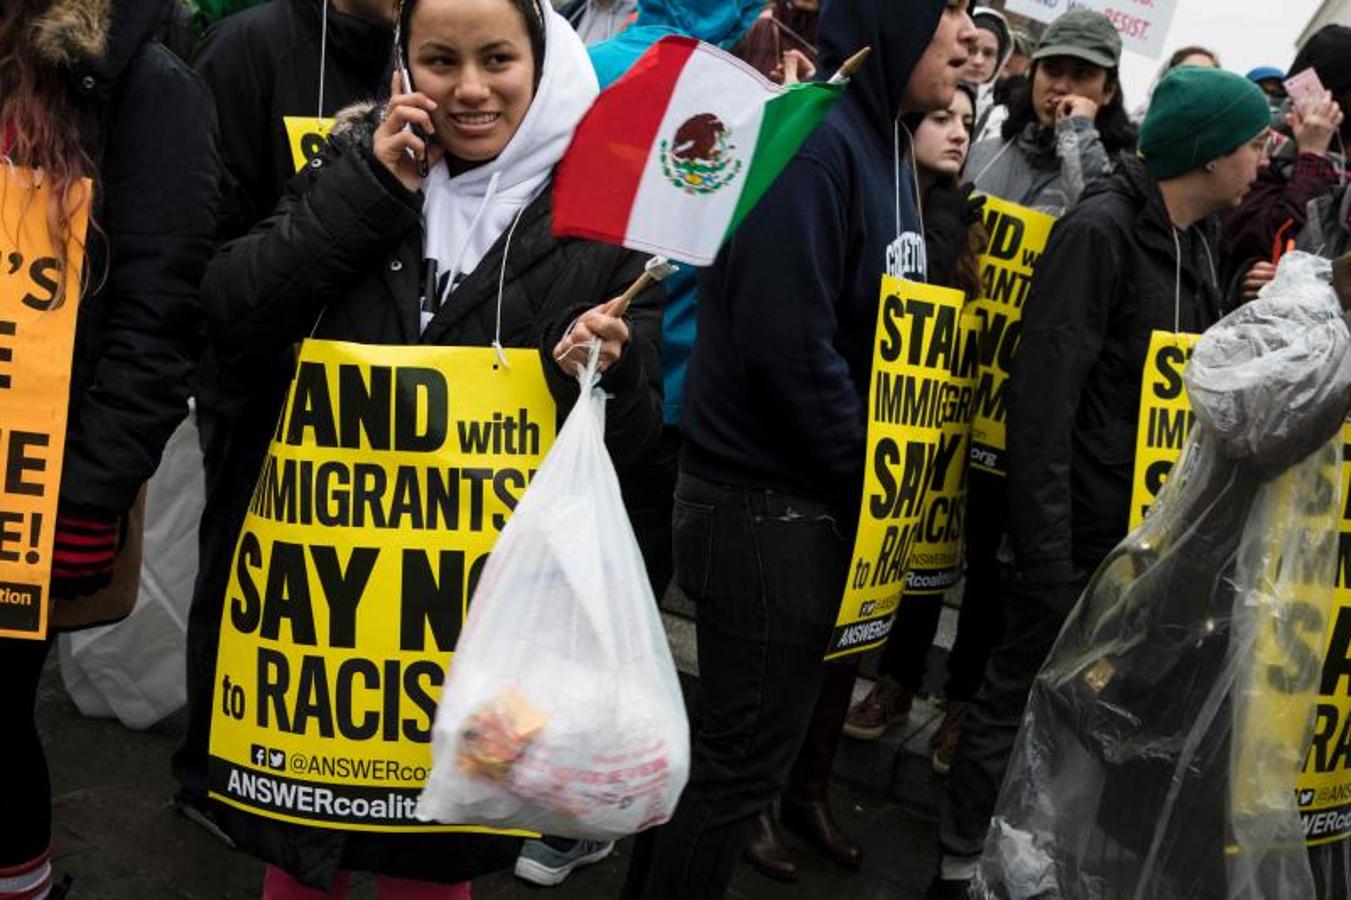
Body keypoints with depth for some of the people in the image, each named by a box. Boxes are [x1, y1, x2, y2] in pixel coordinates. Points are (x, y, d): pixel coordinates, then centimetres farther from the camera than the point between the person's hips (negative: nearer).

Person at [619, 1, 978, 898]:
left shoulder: (877, 143, 12)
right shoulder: (812, 141, -18)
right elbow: (787, 345, -25)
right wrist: (872, 475, -13)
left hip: (815, 497, 9)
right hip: (770, 505, -9)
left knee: (730, 743, 20)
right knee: (745, 762, 3)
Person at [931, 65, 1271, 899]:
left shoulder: (1197, 240, 10)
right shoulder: (1100, 231, -16)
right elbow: (1045, 392, -20)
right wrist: (1045, 543, -23)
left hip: (1154, 519, 8)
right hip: (1084, 519, -8)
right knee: (1022, 692, 4)